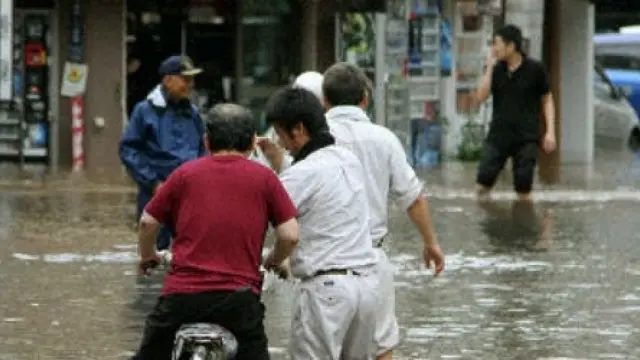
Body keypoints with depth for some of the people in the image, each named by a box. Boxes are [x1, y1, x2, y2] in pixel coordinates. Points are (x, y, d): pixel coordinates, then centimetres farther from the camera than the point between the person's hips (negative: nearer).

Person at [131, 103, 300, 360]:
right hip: (239, 296, -1)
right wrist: (273, 262, 23)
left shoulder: (186, 173, 10)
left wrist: (147, 256, 31)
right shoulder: (264, 178, 6)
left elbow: (148, 222, 11)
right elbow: (290, 235, 1)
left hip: (181, 292, 1)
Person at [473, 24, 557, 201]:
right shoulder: (496, 69, 5)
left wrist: (550, 131, -5)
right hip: (498, 135, 3)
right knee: (483, 181, -4)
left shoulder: (534, 69, -4)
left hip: (526, 138, -3)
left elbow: (547, 100, 4)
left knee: (523, 187, 0)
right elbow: (479, 98, -3)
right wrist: (489, 68, -7)